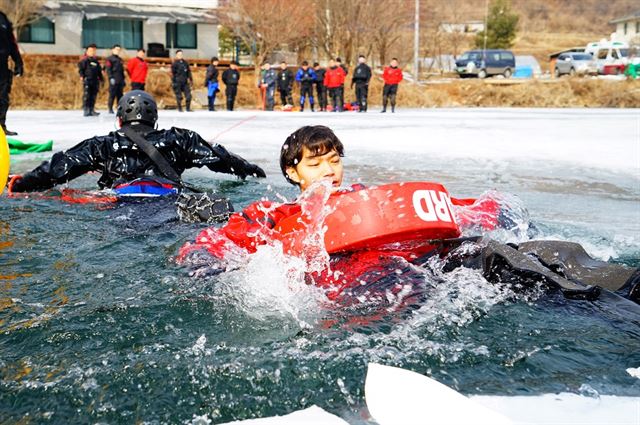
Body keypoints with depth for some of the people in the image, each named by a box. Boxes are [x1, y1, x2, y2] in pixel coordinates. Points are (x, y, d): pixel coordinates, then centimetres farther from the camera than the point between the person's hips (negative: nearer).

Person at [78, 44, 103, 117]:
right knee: (86, 95, -9)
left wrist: (101, 79, 23)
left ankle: (92, 110, 12)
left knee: (93, 96, 6)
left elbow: (99, 71, 26)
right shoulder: (84, 60, 1)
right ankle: (86, 110, -9)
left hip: (95, 81, 6)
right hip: (87, 80, -6)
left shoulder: (96, 61, 20)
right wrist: (81, 76, -19)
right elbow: (80, 68, -7)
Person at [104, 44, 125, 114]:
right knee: (112, 95, -7)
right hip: (113, 80, -7)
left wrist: (123, 79, 21)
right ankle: (110, 109, -3)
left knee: (120, 95, 6)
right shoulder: (109, 59, 0)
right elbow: (108, 69, -9)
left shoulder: (120, 60, 22)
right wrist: (111, 78, -18)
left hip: (120, 81, 7)